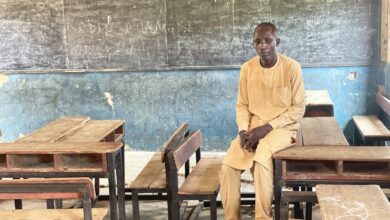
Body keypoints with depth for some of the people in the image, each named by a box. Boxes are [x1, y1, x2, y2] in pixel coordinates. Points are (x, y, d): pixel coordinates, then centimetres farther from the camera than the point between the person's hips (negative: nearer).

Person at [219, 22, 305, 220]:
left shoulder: (291, 67, -11)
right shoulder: (247, 68, 1)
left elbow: (298, 109, -8)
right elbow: (242, 105, 8)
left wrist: (268, 127, -17)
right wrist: (244, 130, -11)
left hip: (282, 128, -4)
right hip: (254, 127, 4)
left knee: (262, 156, -34)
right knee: (227, 167, -18)